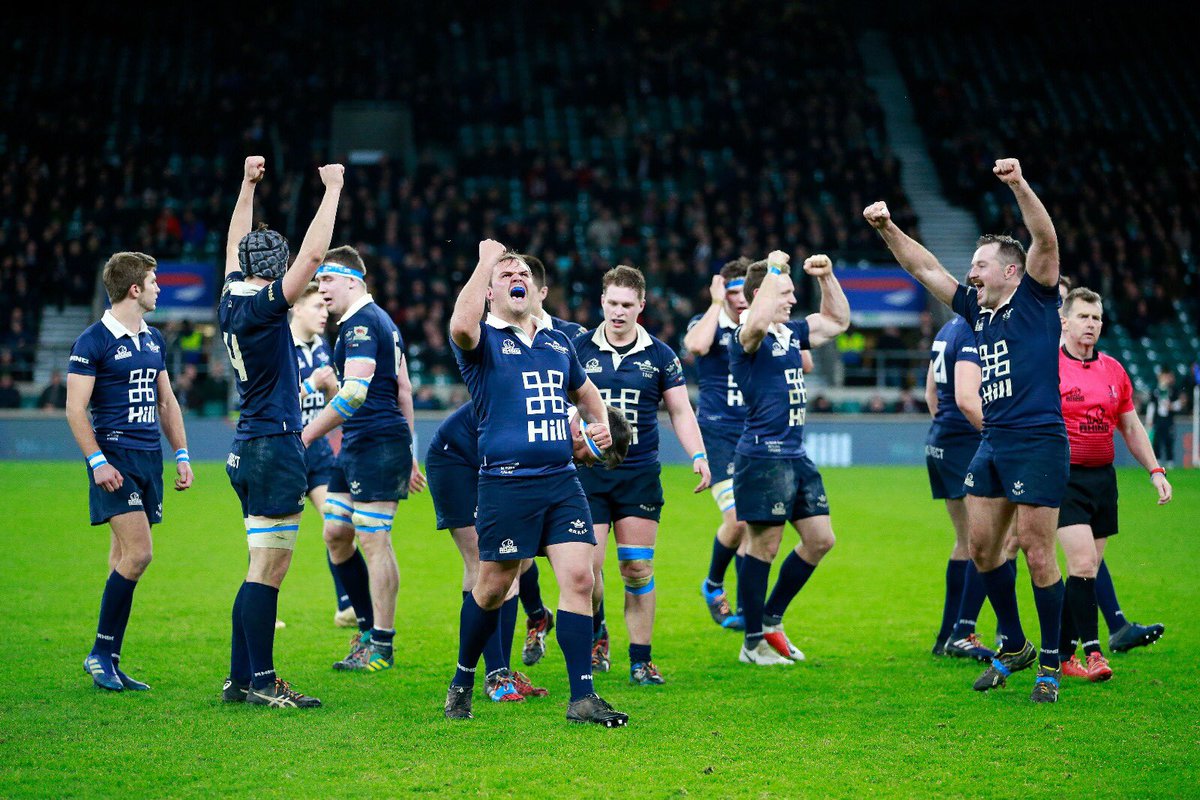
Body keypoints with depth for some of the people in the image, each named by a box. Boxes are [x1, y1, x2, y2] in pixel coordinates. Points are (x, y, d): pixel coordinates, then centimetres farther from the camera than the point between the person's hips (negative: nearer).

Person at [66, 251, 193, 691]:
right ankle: (101, 653, -5)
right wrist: (97, 461, -18)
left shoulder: (154, 340, 15)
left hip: (150, 457, 7)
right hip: (115, 456, -7)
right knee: (137, 555, -15)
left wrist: (182, 453, 16)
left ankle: (108, 661, 12)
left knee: (124, 559, 8)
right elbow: (75, 408, -10)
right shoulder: (93, 342, -8)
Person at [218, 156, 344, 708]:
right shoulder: (263, 305, -12)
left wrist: (248, 185, 31)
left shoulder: (232, 299, 9)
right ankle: (262, 682, -7)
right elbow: (313, 253, -18)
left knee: (267, 567, 11)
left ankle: (241, 678, 13)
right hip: (273, 447, -9)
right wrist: (332, 190, -9)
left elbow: (235, 247, 27)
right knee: (268, 566, -8)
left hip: (249, 450, 9)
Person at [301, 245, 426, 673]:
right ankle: (368, 627, 19)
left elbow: (353, 393, -24)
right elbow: (403, 389, 22)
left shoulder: (361, 324, -14)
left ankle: (381, 648, -1)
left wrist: (305, 436, -20)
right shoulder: (380, 321, 19)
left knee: (373, 541, -6)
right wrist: (408, 454, 24)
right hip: (356, 447, 11)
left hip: (377, 442, -11)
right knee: (336, 533, 12)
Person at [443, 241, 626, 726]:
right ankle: (463, 683, 26)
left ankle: (582, 697, -4)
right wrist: (486, 262, -20)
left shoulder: (558, 342, 16)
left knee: (579, 577, -7)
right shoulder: (483, 340, -2)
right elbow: (461, 325, -28)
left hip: (562, 480, 5)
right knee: (492, 588, 5)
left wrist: (600, 423, 13)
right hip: (506, 482, -5)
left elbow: (584, 391, 34)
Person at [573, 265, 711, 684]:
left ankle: (640, 661, 8)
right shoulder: (578, 349, 2)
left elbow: (681, 411, 9)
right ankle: (595, 637, 20)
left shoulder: (660, 356, 5)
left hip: (640, 474, 1)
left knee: (638, 568, 0)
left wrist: (699, 455, -3)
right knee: (587, 564, -7)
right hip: (588, 473, -1)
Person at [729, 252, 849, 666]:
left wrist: (826, 276, 14)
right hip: (763, 456, -9)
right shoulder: (747, 338, -11)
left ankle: (771, 620, 23)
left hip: (796, 456, 9)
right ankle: (754, 642, 6)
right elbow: (758, 321, -35)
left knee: (820, 539, 11)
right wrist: (774, 269, -22)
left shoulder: (791, 333, 14)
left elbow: (837, 320, 28)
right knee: (764, 545, -4)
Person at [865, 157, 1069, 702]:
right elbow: (926, 270, 20)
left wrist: (1020, 186, -29)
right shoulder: (978, 309, 16)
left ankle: (1050, 661, 6)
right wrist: (887, 229, 10)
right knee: (981, 546, 8)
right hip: (991, 444, 8)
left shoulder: (1036, 299, -2)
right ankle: (1012, 648, 23)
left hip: (1038, 442, -7)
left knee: (1036, 552, -5)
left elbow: (1046, 240, -17)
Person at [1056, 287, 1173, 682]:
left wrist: (1155, 470, 11)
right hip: (1064, 477, -6)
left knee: (1089, 569, 7)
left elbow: (1131, 427, 18)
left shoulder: (1114, 370, 10)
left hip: (1103, 477, 6)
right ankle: (1091, 650, -12)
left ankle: (1063, 653, 15)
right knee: (1083, 562, -16)